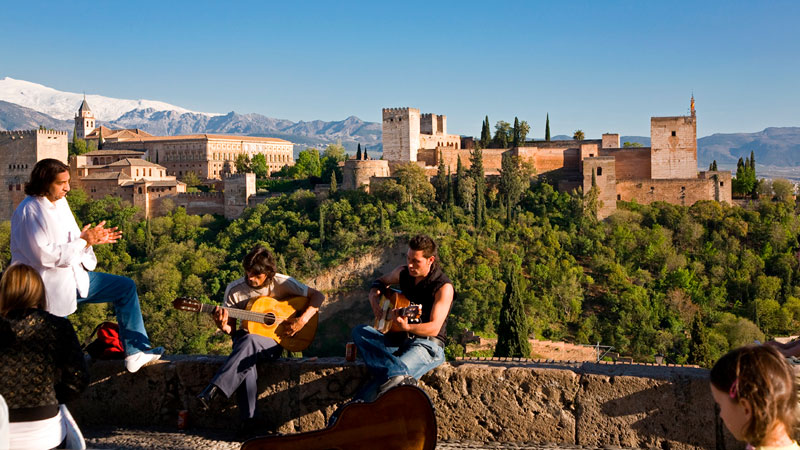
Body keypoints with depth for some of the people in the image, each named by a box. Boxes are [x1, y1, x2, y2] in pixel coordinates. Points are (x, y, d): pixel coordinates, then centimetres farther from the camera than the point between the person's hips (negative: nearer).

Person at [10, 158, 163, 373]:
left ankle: (136, 352, 6)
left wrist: (94, 238, -4)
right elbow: (44, 255, -26)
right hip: (51, 289, -9)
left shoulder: (60, 202, 7)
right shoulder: (29, 212, -19)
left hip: (75, 278, 9)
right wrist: (84, 241, -21)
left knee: (126, 287, 6)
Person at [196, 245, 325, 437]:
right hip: (245, 340, 2)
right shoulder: (234, 290, -1)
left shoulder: (282, 283, -6)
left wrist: (303, 320, -16)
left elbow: (318, 296, -3)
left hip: (273, 343, -2)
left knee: (248, 340, -38)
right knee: (245, 361, -36)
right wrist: (223, 326, -21)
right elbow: (231, 329, 3)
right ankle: (248, 419, -27)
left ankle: (213, 390, -39)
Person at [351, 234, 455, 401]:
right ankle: (399, 376, -46)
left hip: (427, 345, -8)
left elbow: (434, 328, -19)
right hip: (400, 340, 8)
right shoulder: (403, 273, 8)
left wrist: (406, 326, -39)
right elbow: (380, 282, 30)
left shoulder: (444, 287, -12)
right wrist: (374, 298, 5)